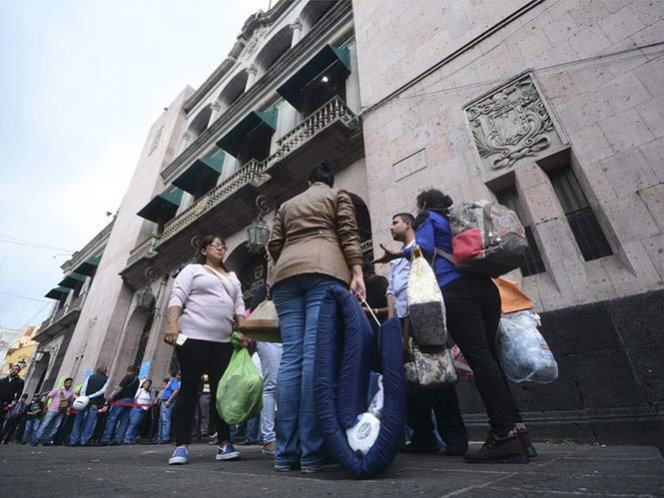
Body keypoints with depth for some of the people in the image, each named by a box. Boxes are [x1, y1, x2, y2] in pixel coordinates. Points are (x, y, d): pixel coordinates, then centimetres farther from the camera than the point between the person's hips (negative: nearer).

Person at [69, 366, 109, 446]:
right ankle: (84, 440, 0)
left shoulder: (90, 377, 12)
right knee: (89, 422, 4)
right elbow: (103, 390, -9)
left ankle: (73, 440, 8)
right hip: (95, 404, -2)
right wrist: (91, 396, -6)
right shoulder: (106, 379, 6)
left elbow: (83, 390, 1)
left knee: (78, 421, 10)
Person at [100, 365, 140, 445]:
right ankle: (118, 440, 6)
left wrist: (112, 396, -4)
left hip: (122, 399, -7)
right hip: (130, 401, 7)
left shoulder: (128, 377, -8)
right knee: (124, 421, 8)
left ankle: (105, 440, -4)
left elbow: (120, 388, -13)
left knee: (111, 419, -1)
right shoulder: (137, 380, 15)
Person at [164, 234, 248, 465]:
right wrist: (173, 324, -17)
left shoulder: (232, 277, 23)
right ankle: (182, 446, 6)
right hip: (193, 337, -4)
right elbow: (177, 297, -2)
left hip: (224, 342, 4)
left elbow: (239, 306, 16)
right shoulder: (192, 270, 10)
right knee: (189, 390, -1)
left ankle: (224, 444, 7)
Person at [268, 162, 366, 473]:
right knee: (317, 354, -13)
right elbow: (349, 235, 4)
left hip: (286, 274, 4)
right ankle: (311, 452, -15)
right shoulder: (339, 196, 21)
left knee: (291, 357, -4)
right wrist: (357, 273, -6)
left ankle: (285, 452, -6)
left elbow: (274, 244, 19)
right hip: (324, 270, -4)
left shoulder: (287, 205, 32)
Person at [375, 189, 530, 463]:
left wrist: (399, 253, 5)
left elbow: (424, 248, -5)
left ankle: (505, 435, -17)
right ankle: (515, 428, 3)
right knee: (488, 356, 5)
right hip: (485, 287, 8)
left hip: (456, 290, -8)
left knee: (478, 356, -14)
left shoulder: (426, 218, 11)